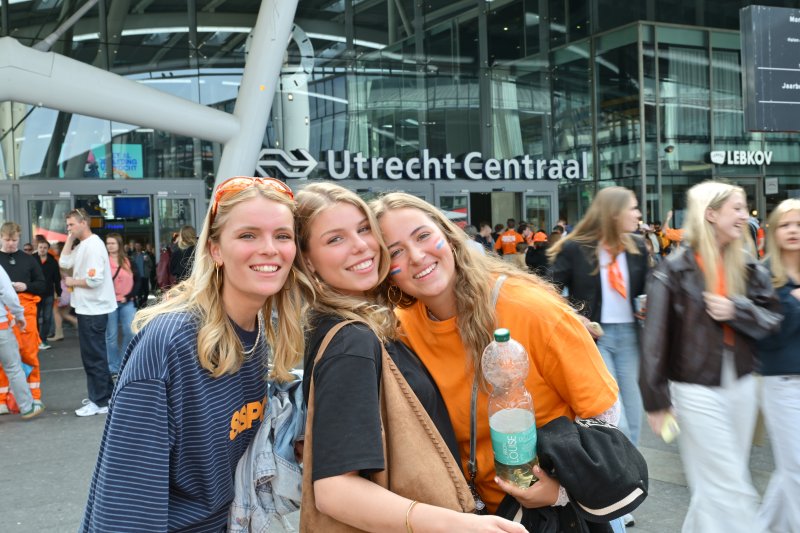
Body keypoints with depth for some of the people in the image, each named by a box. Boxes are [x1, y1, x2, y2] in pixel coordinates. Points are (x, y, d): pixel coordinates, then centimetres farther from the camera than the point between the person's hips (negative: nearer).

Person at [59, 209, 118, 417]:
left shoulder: (93, 245, -17)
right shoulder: (82, 246, 13)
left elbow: (94, 280, -25)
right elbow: (64, 262, 5)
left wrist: (72, 282, -9)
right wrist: (70, 238, 3)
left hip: (93, 309, -10)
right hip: (87, 307, 10)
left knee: (93, 356, -3)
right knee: (93, 354, 18)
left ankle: (99, 402, 5)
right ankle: (105, 393, 28)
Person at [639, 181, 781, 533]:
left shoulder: (747, 266, 6)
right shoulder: (675, 269, -11)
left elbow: (771, 319, 5)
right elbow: (655, 338, -11)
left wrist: (736, 310, -15)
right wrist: (656, 400, -10)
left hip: (741, 386, 6)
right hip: (697, 390, -6)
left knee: (715, 487, 15)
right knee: (730, 490, -2)